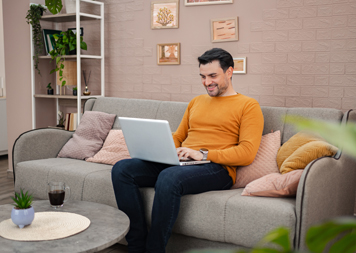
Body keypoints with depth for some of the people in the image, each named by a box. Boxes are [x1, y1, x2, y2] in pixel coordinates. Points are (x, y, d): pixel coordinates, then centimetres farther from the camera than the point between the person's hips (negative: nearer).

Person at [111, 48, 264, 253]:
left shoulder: (248, 106, 4)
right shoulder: (197, 101, 26)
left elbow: (247, 153, -8)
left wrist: (204, 154, -16)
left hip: (217, 169, -7)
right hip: (179, 163, 7)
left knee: (169, 177, -38)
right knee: (122, 169, -14)